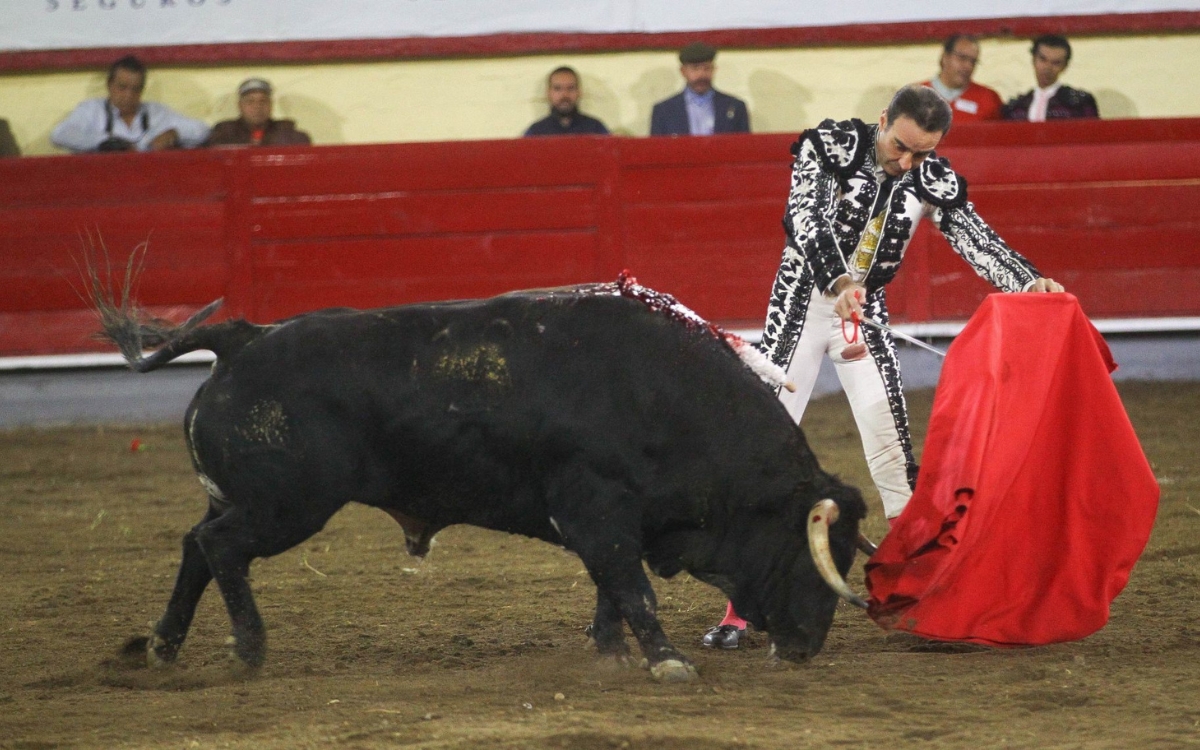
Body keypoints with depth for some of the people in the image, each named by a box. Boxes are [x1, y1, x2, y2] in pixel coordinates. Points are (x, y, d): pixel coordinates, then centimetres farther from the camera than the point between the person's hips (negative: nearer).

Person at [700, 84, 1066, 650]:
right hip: (802, 303, -2)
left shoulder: (932, 180, -5)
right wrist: (838, 282, -40)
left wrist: (1030, 282, -27)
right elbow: (807, 219, -24)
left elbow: (975, 238, -10)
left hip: (865, 311, 3)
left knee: (891, 444, -3)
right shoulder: (828, 146, -13)